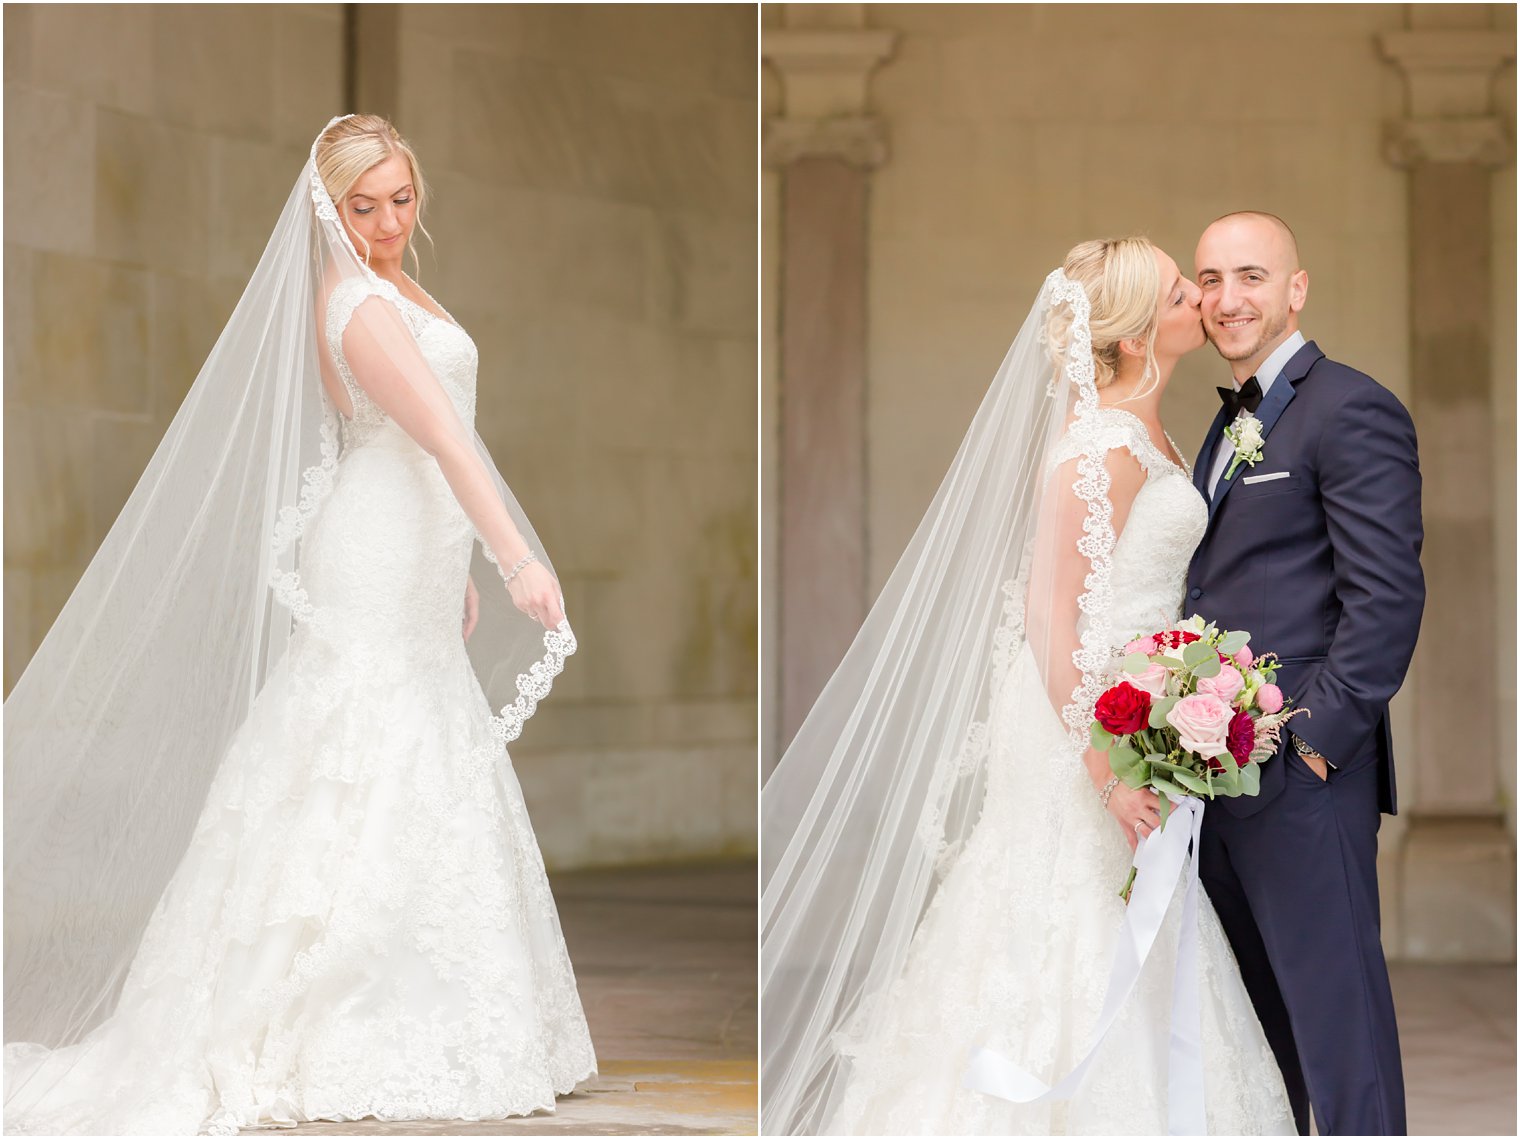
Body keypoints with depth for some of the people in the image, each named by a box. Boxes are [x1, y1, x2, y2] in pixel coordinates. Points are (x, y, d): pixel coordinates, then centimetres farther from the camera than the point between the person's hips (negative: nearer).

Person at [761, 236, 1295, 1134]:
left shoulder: (1143, 430, 9)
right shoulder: (1105, 445, -20)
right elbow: (1054, 616, -23)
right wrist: (1106, 767, -24)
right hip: (1089, 721, -9)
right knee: (1085, 957, -3)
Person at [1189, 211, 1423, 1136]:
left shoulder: (1353, 411, -10)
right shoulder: (1234, 423, 19)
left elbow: (1387, 599, -17)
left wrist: (1313, 740, -18)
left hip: (1305, 778, -9)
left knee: (1337, 1011, -5)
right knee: (1253, 1016, 15)